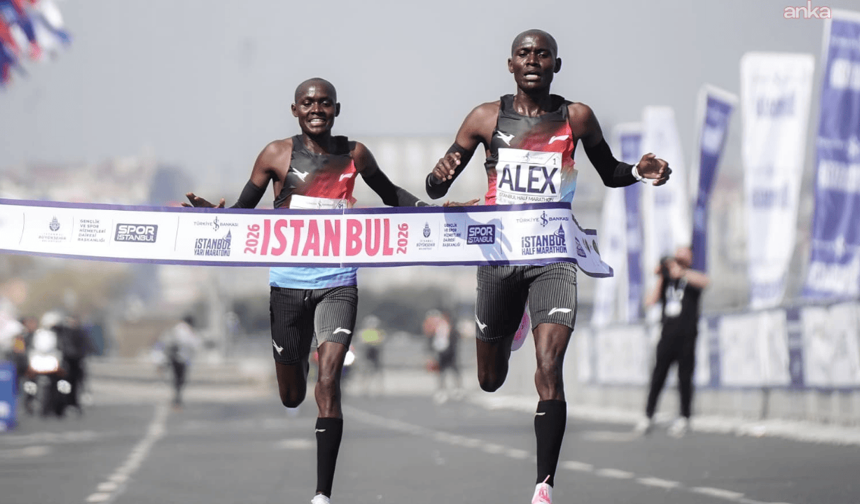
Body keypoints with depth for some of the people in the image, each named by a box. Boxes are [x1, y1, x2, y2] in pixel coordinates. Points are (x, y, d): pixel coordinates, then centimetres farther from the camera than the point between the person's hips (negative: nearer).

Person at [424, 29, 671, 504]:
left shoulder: (576, 118, 2)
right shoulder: (486, 118, 2)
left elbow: (609, 173, 18)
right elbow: (435, 190, 5)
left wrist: (639, 171, -5)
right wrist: (441, 175, -20)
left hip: (554, 255, -1)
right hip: (498, 252, 1)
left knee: (549, 370, -20)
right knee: (490, 380, 13)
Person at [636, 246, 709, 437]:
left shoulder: (690, 278, 5)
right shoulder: (667, 281, 16)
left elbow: (705, 281, -19)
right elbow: (650, 301, 5)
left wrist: (681, 272, -24)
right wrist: (660, 279, 1)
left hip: (686, 337, -3)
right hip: (667, 336, 3)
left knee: (684, 379, -3)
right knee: (657, 377, 0)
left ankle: (684, 418, 5)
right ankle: (648, 416, 3)